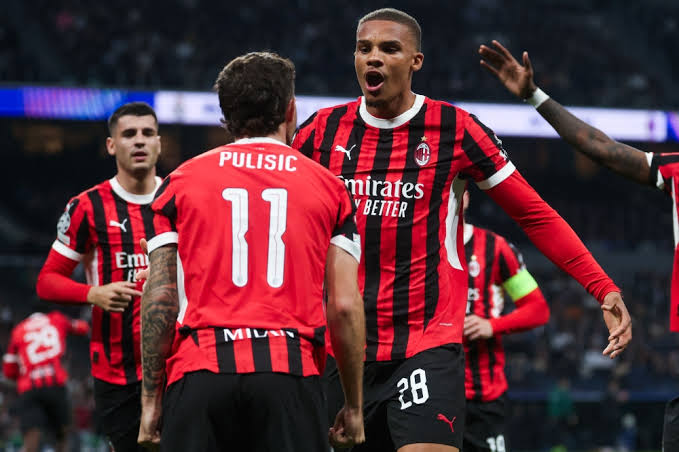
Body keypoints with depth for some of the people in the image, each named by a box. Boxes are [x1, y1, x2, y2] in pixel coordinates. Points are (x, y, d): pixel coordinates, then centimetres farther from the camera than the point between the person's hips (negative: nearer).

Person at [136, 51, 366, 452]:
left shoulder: (182, 181, 11)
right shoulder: (328, 186, 10)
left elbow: (159, 299, 5)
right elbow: (344, 306, 4)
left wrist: (151, 399, 9)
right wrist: (354, 405, 12)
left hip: (199, 370, 1)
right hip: (291, 372, 0)